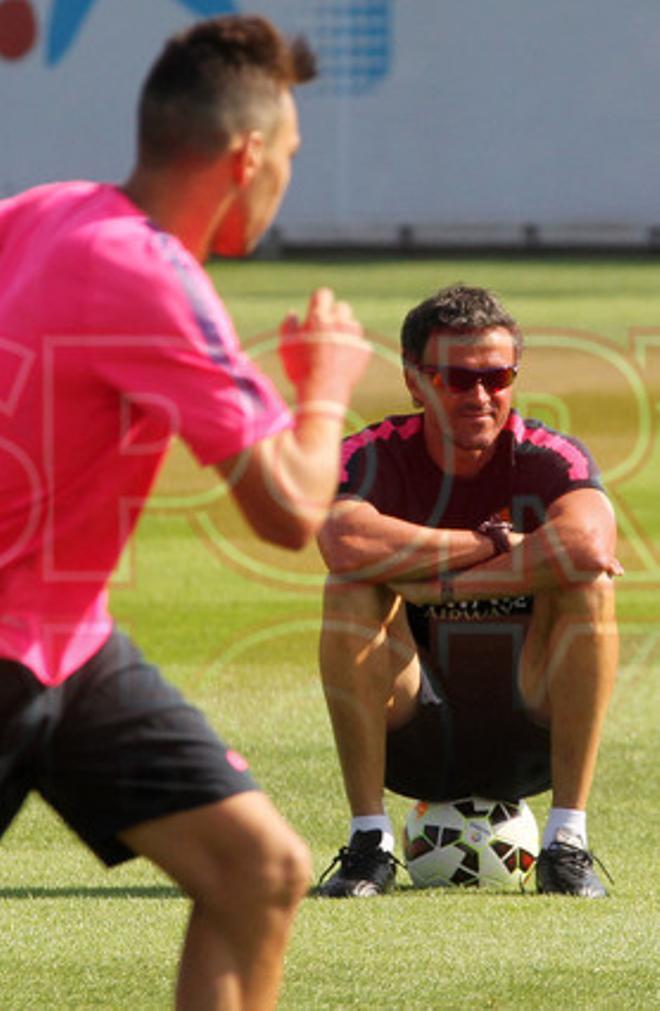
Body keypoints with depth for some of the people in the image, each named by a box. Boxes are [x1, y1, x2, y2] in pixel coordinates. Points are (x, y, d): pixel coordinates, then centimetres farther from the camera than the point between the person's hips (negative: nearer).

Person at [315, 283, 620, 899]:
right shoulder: (374, 457, -7)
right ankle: (369, 843, -20)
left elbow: (589, 544, -33)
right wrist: (495, 542, -26)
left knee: (586, 585, -23)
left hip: (529, 733, 0)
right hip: (413, 742, 0)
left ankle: (567, 843, -21)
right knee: (353, 590, -23)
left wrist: (437, 583, -29)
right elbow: (346, 546, -32)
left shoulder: (550, 459, -7)